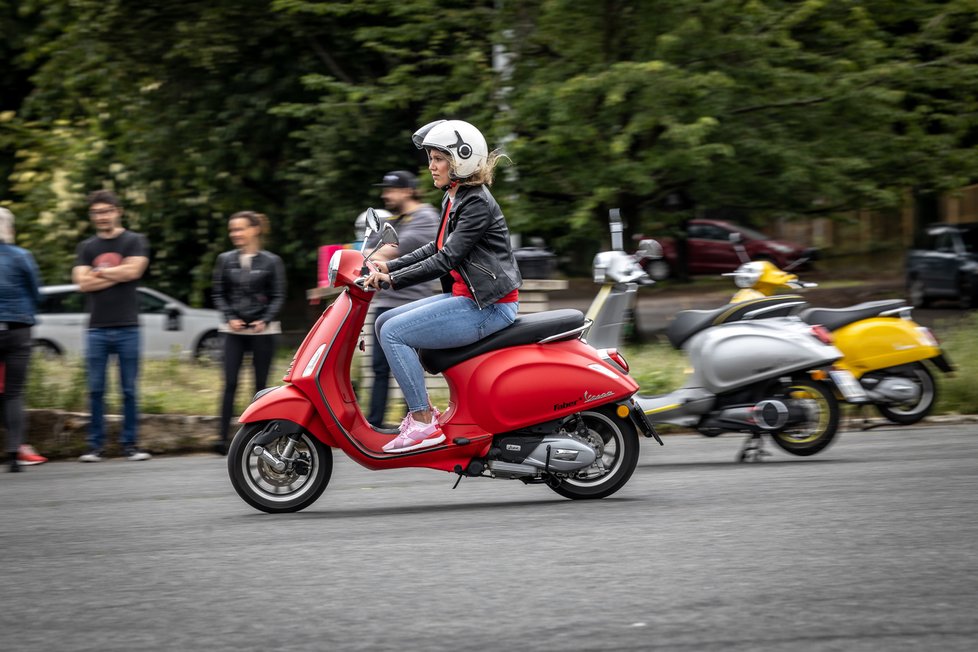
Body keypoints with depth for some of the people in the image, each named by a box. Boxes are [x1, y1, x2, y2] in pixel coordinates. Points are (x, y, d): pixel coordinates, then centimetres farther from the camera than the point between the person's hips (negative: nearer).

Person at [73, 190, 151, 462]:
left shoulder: (135, 241, 6)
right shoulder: (86, 247, 12)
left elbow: (133, 270, -12)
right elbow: (83, 283, -2)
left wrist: (99, 272, -3)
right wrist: (118, 275, -6)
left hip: (127, 327, -2)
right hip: (97, 329, 2)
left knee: (129, 389, 1)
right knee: (96, 389, 1)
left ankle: (129, 444, 6)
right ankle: (96, 445, 5)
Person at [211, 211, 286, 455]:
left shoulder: (271, 262, 0)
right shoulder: (225, 260, 6)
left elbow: (278, 296, 0)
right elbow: (218, 294, 8)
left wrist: (265, 320, -13)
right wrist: (230, 318, -6)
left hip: (263, 330, -1)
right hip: (234, 330, 1)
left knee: (261, 384, 4)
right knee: (230, 383, -8)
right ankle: (222, 437, -10)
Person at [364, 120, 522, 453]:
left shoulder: (478, 204, -16)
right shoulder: (453, 199, 14)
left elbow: (447, 258, -21)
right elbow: (436, 248, 22)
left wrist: (393, 280, -20)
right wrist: (388, 266, 10)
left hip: (489, 307, -10)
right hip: (466, 297, 10)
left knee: (393, 333, -17)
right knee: (384, 323, 10)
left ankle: (424, 424, -15)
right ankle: (422, 409, 8)